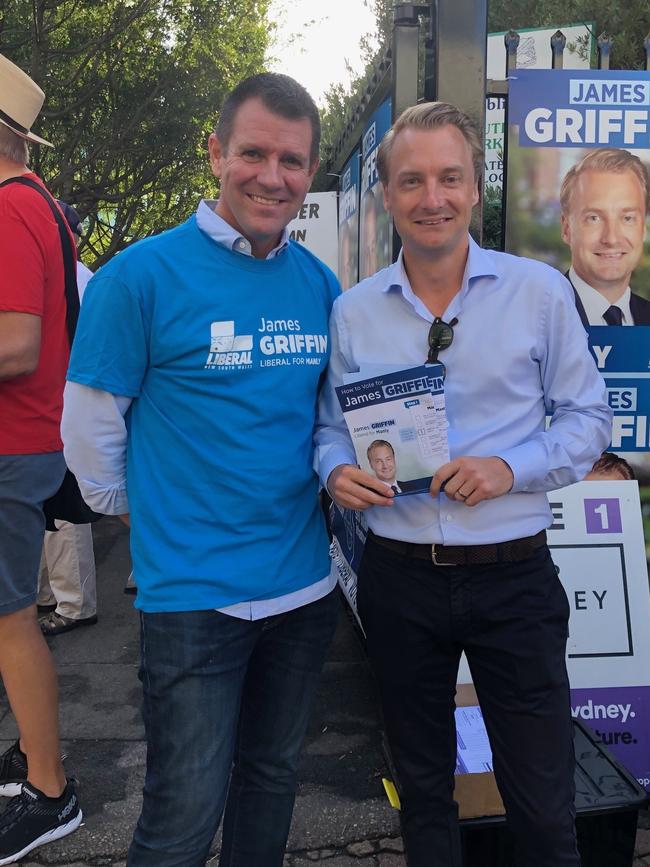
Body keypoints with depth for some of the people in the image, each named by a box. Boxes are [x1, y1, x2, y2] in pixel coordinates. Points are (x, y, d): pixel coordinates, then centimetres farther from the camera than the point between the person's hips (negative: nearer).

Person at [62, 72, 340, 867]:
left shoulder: (321, 284, 3)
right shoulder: (142, 274, -13)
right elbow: (90, 426, -6)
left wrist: (332, 476, 5)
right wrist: (147, 513, 3)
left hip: (306, 582, 5)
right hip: (194, 590, -5)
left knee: (273, 777, 23)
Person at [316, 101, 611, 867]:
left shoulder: (539, 291, -3)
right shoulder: (352, 310, 2)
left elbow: (587, 417, 0)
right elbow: (331, 424, 10)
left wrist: (510, 467, -16)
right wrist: (337, 471, -12)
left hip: (513, 573, -1)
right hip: (399, 576, 2)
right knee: (421, 784, 21)